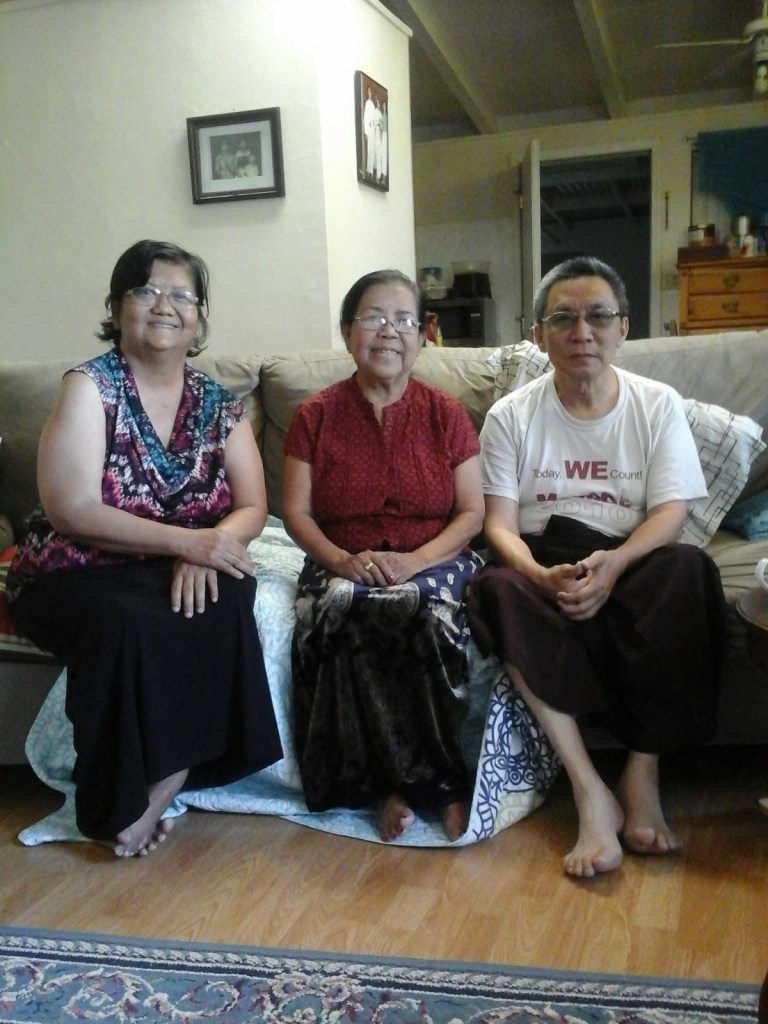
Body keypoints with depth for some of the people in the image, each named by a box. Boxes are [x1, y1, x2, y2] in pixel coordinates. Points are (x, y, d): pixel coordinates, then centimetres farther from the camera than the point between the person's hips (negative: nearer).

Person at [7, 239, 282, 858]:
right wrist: (189, 541, -24)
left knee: (226, 602, -30)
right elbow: (71, 510, -17)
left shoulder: (219, 405, 8)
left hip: (188, 574, 4)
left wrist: (207, 551, -21)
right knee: (129, 624, -35)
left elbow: (252, 508, 1)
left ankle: (161, 783, -18)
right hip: (78, 575, -3)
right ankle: (123, 800, -14)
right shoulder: (90, 386, -6)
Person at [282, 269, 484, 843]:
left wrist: (414, 561, -15)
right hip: (343, 568, 1)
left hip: (434, 561, 0)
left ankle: (401, 783, -17)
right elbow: (296, 512, 4)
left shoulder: (446, 414, 8)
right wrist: (343, 560, -15)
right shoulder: (316, 416, 8)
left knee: (431, 615, -36)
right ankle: (436, 781, -21)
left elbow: (472, 512, 3)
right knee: (338, 612, -35)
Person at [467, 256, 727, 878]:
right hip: (542, 561, 0)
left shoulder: (658, 406, 6)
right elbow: (500, 524, -2)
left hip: (631, 562, 1)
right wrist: (542, 576, -25)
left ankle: (644, 771, -24)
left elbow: (671, 513, -4)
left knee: (687, 570, -33)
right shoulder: (511, 417, 5)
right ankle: (590, 792, -33)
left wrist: (613, 563, -25)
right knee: (498, 587, -34)